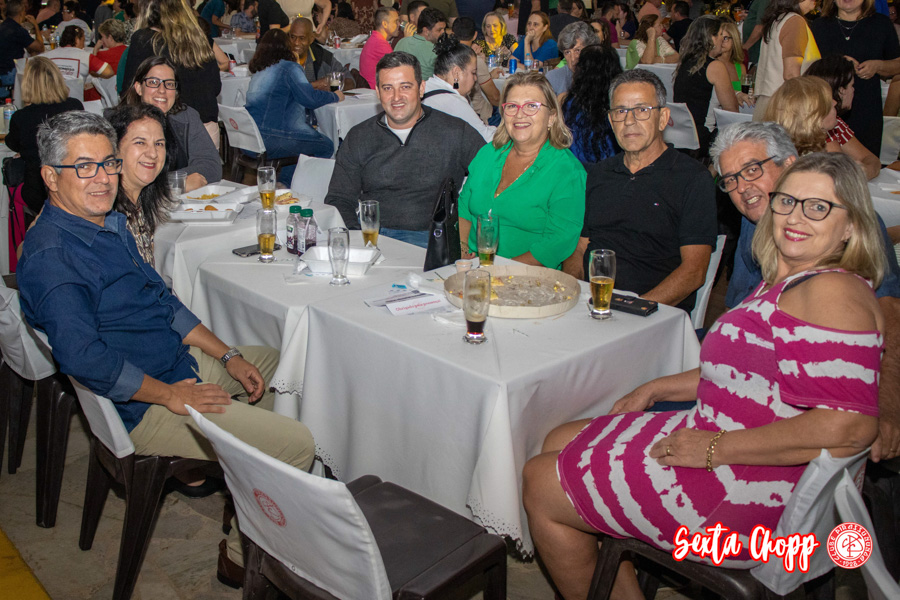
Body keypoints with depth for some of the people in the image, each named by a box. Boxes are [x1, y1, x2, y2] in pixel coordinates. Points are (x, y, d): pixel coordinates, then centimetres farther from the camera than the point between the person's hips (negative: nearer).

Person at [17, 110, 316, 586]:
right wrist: (172, 395, -22)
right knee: (295, 444, -14)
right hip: (143, 406, -10)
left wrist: (228, 357, 9)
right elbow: (84, 357, -30)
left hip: (182, 366, 10)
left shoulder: (111, 223, 10)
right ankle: (243, 553, 6)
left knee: (283, 364, 25)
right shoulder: (51, 254, -22)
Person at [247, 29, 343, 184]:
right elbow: (310, 99, -9)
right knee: (326, 147, 1)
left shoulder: (259, 70, 20)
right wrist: (335, 96, 9)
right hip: (269, 136, -9)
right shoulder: (290, 68, -5)